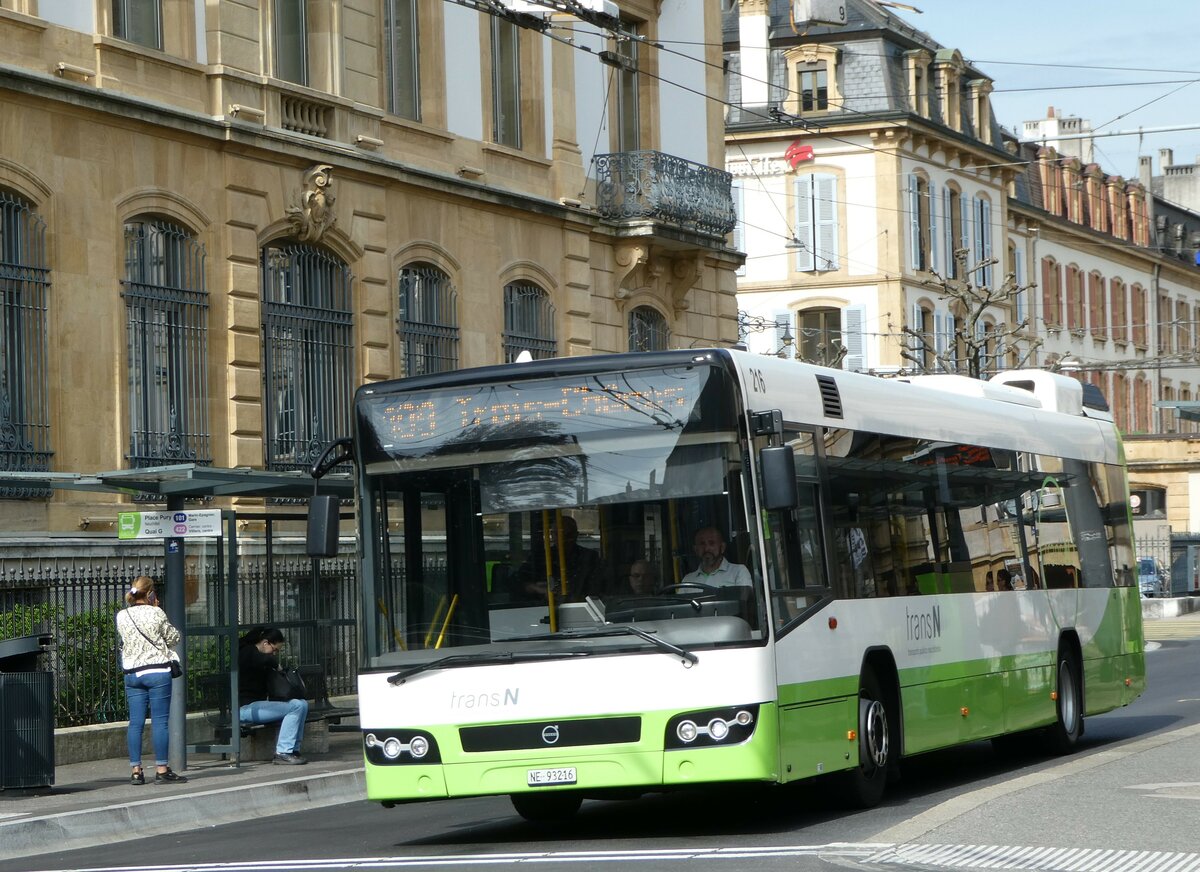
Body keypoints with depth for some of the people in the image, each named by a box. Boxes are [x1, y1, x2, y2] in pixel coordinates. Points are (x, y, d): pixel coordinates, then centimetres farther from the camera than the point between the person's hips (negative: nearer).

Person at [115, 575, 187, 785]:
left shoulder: (121, 617, 3)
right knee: (160, 721, -2)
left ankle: (136, 771, 6)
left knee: (135, 722, 6)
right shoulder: (155, 614, -9)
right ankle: (161, 770, -2)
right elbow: (174, 638, 1)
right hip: (157, 671, -5)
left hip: (132, 673, 5)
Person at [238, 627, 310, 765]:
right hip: (246, 707, -11)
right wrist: (276, 664, -12)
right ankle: (283, 753, -22)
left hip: (256, 704, 11)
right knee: (296, 707, -21)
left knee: (303, 704, 6)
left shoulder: (252, 652, 22)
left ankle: (293, 749, 1)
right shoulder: (248, 652, -10)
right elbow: (268, 660, -33)